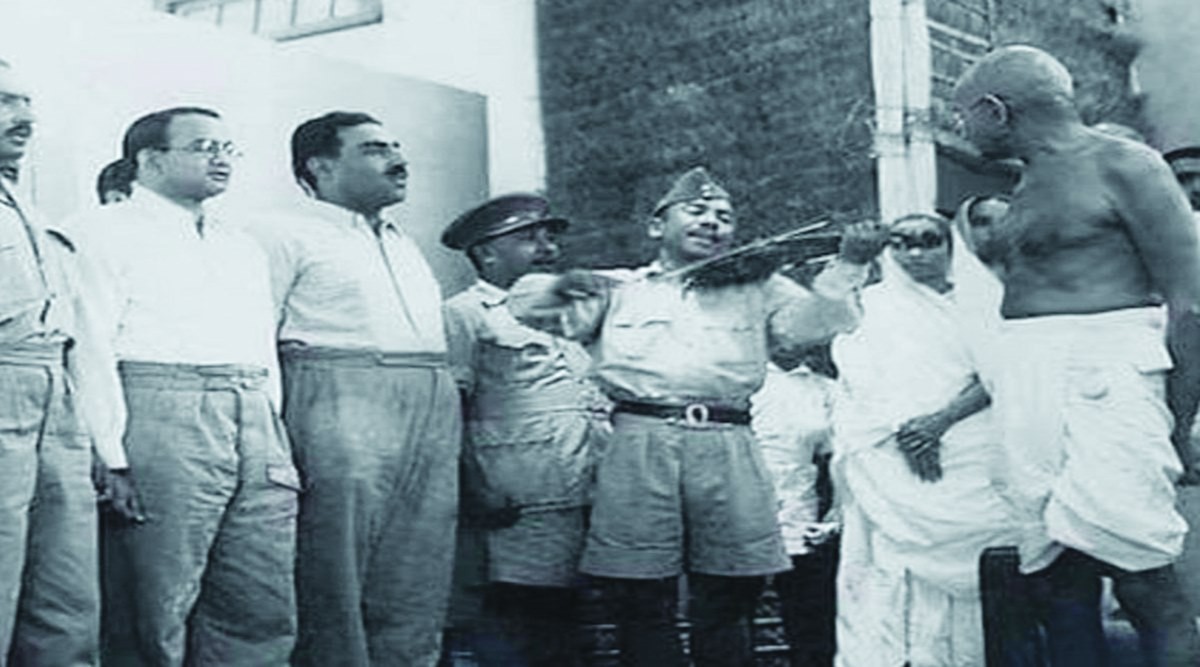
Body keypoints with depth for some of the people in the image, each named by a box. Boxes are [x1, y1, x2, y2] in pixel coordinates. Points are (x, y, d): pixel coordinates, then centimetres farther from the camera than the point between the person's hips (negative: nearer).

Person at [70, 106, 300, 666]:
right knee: (152, 618, -5)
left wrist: (276, 440, 13)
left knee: (265, 614, 3)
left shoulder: (244, 248, 26)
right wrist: (110, 450, -16)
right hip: (158, 416, -6)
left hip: (254, 428, 7)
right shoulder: (103, 232, 3)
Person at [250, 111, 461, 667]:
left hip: (434, 414, 7)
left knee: (417, 599, 7)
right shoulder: (289, 236, 1)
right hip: (343, 410, -7)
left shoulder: (405, 244, 26)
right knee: (333, 594, -6)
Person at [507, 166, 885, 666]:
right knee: (641, 600, -4)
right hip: (639, 442, -1)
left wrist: (849, 266, -2)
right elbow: (525, 305, 15)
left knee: (727, 599, 1)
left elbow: (818, 320, 12)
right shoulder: (619, 289, 19)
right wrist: (563, 286, -6)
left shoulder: (757, 291, 25)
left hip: (729, 448, 2)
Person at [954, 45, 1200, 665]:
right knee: (1055, 580, 4)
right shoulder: (1028, 188, 20)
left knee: (1140, 578, -13)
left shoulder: (1121, 164, -2)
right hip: (1026, 386, 7)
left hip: (1107, 375, -7)